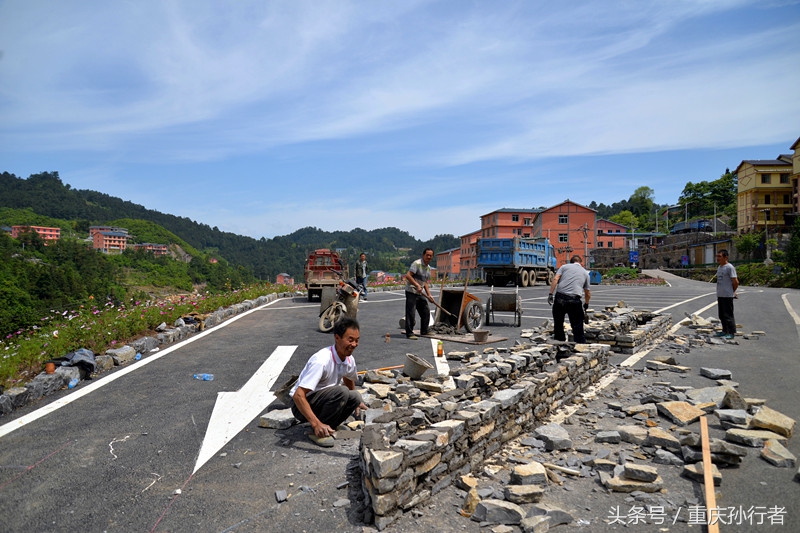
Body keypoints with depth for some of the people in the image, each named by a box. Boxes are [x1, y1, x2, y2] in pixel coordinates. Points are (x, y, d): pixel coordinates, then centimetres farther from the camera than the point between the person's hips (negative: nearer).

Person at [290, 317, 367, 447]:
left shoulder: (349, 360, -4)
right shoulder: (321, 361, -30)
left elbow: (349, 380, 22)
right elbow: (298, 395, -34)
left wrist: (356, 402, 32)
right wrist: (316, 424, -41)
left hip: (322, 401, 8)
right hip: (301, 405, -8)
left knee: (355, 397, -14)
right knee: (341, 392, -29)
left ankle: (326, 428, 0)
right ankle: (316, 432, -14)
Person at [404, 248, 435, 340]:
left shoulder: (428, 267, 13)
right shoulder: (417, 263, -14)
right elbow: (408, 275, -22)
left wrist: (429, 295, 13)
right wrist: (417, 285, -26)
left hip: (420, 293, 9)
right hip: (411, 291, -9)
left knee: (426, 311, 13)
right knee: (411, 313, -7)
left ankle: (424, 331, 26)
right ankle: (409, 333, -1)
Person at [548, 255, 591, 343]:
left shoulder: (564, 266, 17)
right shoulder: (585, 273, 21)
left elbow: (555, 279, -1)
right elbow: (588, 293, 27)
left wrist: (551, 294, -3)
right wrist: (586, 305, 43)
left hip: (560, 297, 0)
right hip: (574, 300, 0)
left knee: (558, 323, 13)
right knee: (577, 326, 6)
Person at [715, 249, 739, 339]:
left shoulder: (730, 267, -13)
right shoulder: (719, 267, 15)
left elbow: (735, 282, -14)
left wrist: (732, 291, 0)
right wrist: (719, 293, 15)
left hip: (727, 296, -9)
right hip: (720, 295, 9)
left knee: (728, 315, -4)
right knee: (722, 315, 15)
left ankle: (731, 333, 2)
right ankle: (725, 331, 24)